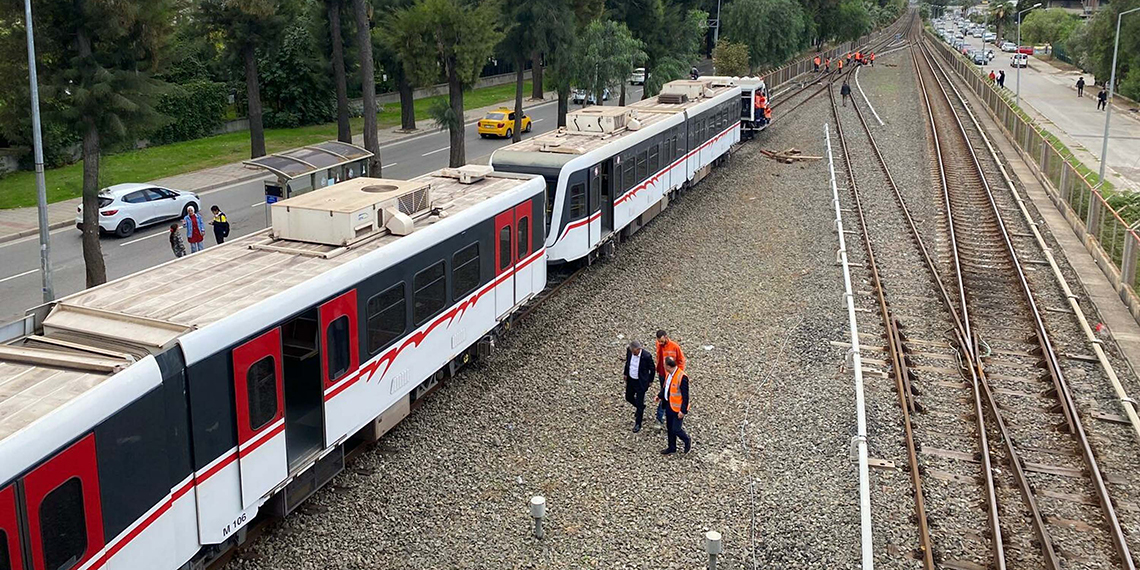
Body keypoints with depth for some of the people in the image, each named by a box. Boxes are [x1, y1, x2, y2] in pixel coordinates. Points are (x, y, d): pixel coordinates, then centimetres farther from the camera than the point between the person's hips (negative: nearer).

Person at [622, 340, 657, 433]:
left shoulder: (646, 356, -27)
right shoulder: (629, 351, -13)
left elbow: (652, 369, -11)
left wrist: (650, 381, -2)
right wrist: (625, 373, 12)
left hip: (641, 382, -6)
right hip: (630, 380, 6)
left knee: (639, 403, 4)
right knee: (629, 397, 21)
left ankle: (638, 424, 21)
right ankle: (641, 408, 51)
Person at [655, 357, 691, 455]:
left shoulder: (682, 377, -26)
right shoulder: (668, 374, 0)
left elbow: (685, 396, -22)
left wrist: (683, 411, -22)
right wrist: (660, 396, 17)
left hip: (677, 408, -8)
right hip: (669, 405, 8)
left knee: (676, 429, -2)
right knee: (670, 428, 18)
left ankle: (687, 441, 25)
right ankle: (672, 448, 34)